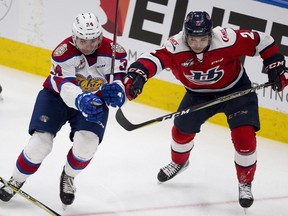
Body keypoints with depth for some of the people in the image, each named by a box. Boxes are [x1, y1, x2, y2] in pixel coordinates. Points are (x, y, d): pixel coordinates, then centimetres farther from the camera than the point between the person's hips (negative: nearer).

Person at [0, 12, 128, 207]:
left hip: (95, 99, 2)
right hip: (56, 96, -2)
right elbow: (66, 87, -37)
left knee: (87, 143, -22)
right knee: (41, 142, -16)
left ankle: (68, 177, 10)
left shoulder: (114, 52, -19)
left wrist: (116, 91, -42)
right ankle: (16, 181, 10)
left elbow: (120, 81, -16)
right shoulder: (63, 52, -27)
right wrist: (82, 100, -58)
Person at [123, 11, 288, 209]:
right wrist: (136, 75, -62)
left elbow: (262, 42, -23)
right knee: (182, 130, 13)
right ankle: (179, 162, 49)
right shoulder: (176, 46, -30)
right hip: (199, 94, 3)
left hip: (235, 89, -3)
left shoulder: (227, 39, -34)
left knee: (244, 138, -14)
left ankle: (245, 184, 11)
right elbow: (154, 59, -43)